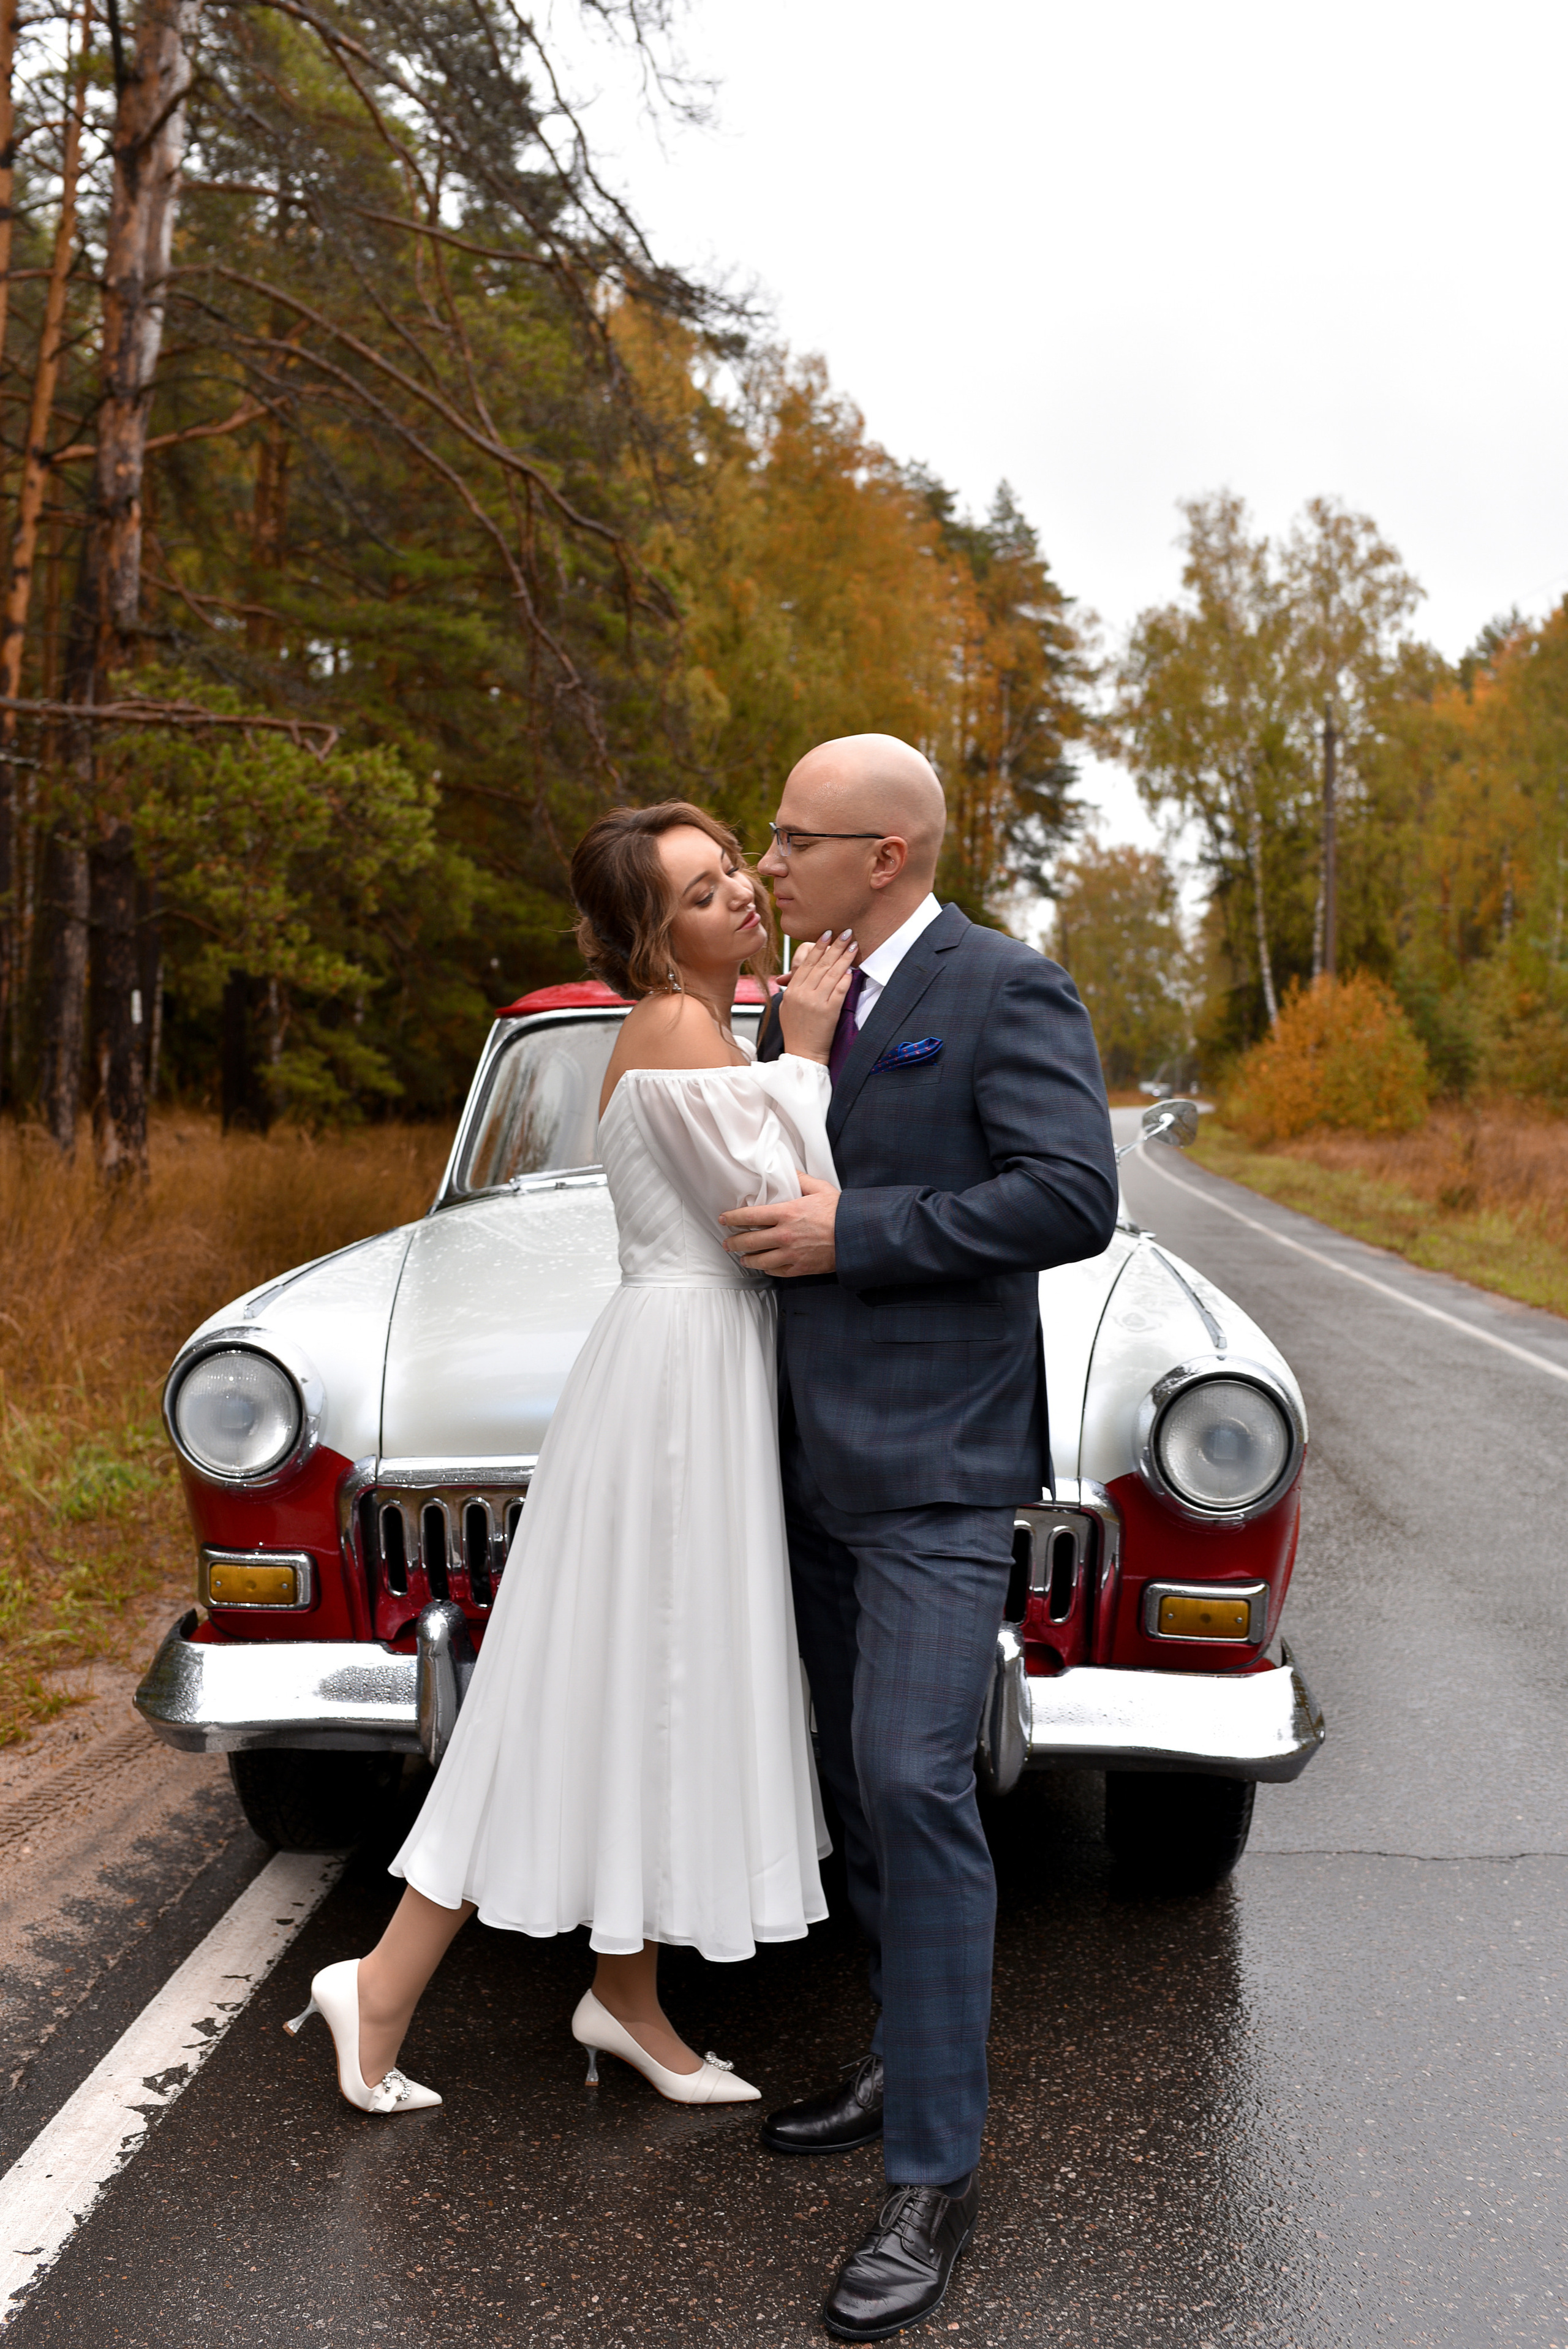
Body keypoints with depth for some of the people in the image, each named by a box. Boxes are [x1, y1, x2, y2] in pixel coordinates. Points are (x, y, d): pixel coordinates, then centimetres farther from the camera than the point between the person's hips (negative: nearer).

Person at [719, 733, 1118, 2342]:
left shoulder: (1010, 992, -9)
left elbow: (1074, 1202, -19)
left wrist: (852, 1234, -19)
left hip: (938, 1456, -8)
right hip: (813, 1454, 8)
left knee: (912, 1784, -12)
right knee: (861, 1771, 14)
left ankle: (933, 2182, -2)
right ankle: (914, 2057, 31)